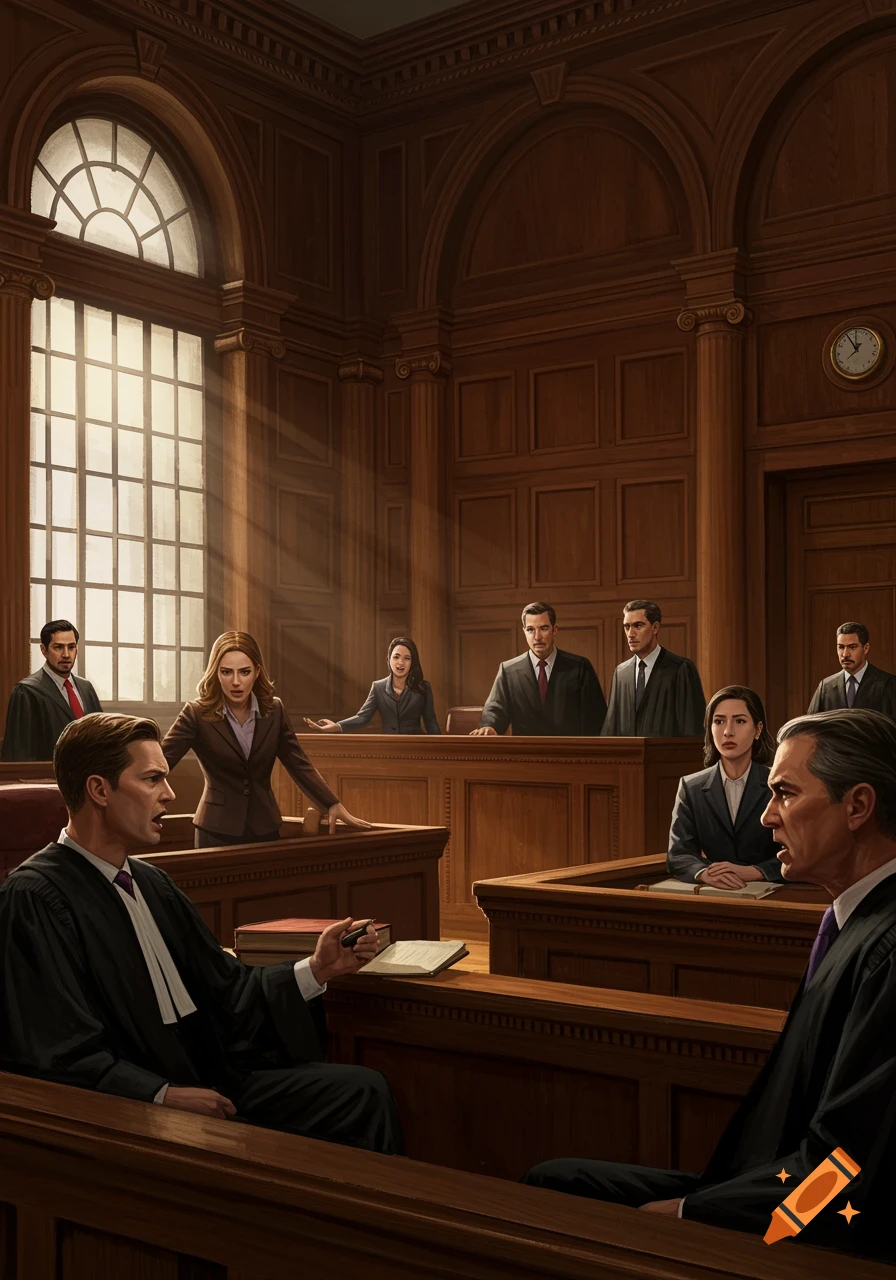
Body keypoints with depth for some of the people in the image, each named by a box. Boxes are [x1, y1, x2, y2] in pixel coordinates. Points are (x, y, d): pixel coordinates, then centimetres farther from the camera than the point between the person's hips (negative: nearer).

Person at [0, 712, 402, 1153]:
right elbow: (57, 1054, -17)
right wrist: (164, 1096, -21)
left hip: (206, 1079, 8)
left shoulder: (151, 883, 14)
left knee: (365, 1090, -6)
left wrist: (316, 969, 1)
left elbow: (224, 988, 13)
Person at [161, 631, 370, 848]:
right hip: (217, 830, -3)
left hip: (265, 828, 3)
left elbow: (299, 764, 4)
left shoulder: (274, 710, -1)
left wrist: (333, 806, -3)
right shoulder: (197, 714, -11)